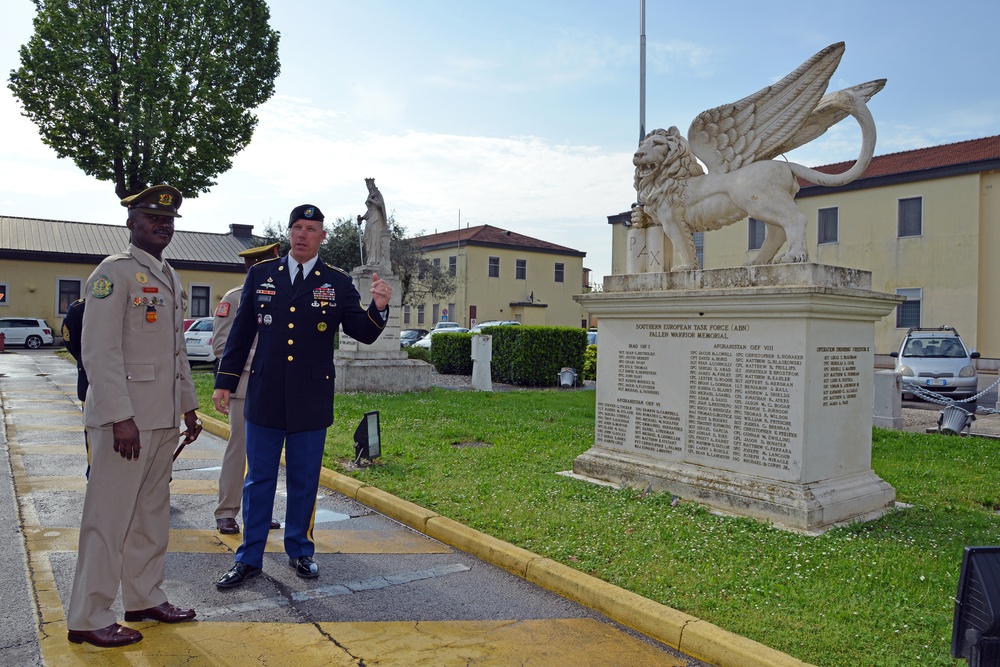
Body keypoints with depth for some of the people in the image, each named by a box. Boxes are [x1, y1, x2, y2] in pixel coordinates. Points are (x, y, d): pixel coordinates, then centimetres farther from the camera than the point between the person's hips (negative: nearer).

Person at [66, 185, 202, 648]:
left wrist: (188, 407, 17)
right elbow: (99, 351, -17)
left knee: (152, 514, 16)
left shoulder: (171, 278, 16)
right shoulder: (115, 272, -10)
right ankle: (88, 619, 13)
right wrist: (121, 417, -21)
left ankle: (145, 598, 29)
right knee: (109, 518, 0)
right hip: (125, 418, -8)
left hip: (164, 419, 8)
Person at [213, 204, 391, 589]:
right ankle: (249, 558, 23)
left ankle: (300, 551, 29)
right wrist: (225, 381, 6)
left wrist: (378, 309, -26)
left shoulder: (337, 283, 1)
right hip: (264, 397, 1)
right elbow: (241, 331, 8)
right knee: (258, 480, 10)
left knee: (305, 481, 11)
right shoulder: (260, 275, 5)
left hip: (311, 401, -1)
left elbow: (363, 334, -5)